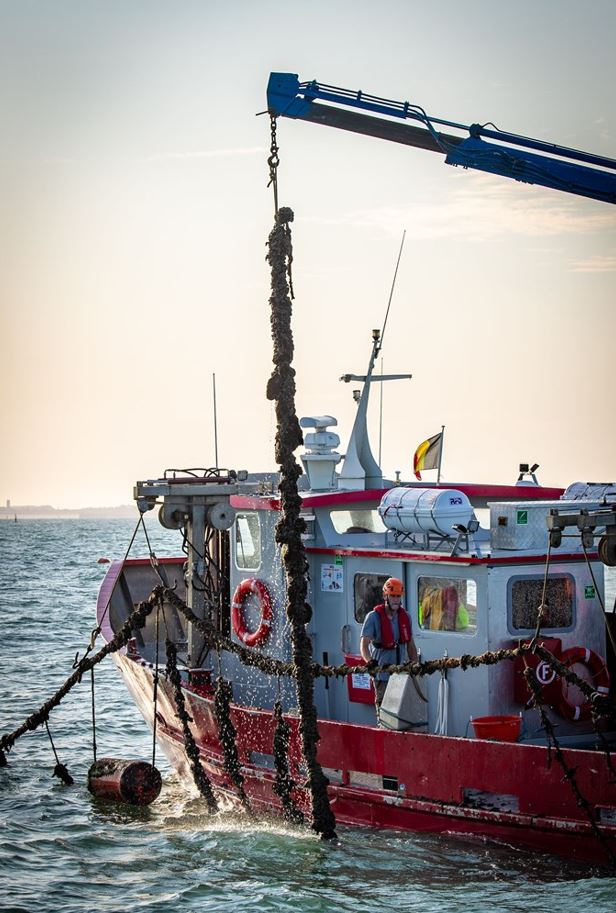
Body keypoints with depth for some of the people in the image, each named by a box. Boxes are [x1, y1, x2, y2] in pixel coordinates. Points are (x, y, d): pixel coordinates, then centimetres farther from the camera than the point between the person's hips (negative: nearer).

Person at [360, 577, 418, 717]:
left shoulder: (405, 616, 9)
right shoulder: (374, 617, -8)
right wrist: (370, 661, -35)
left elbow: (410, 645, 16)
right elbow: (364, 644, -16)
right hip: (382, 673, -5)